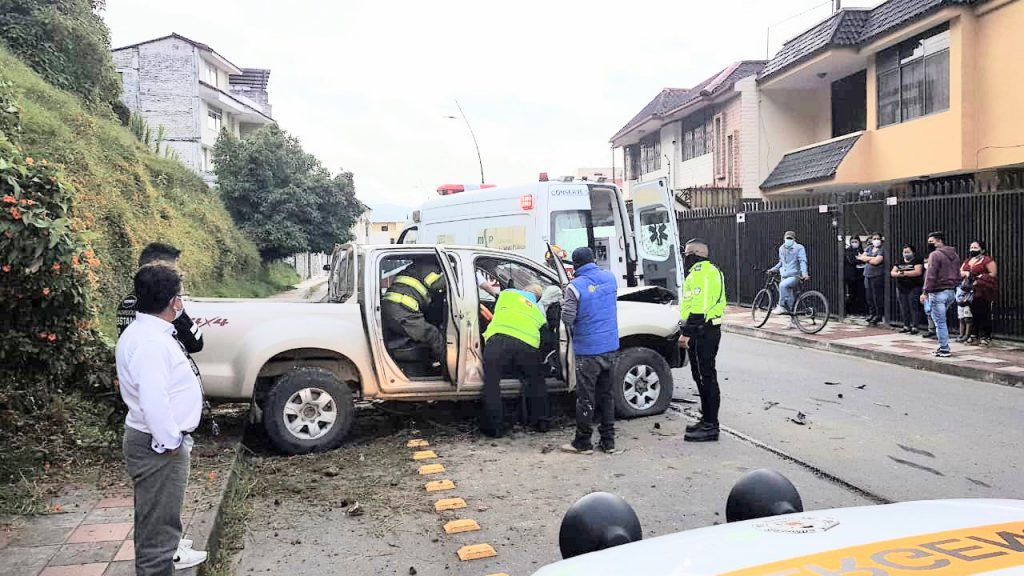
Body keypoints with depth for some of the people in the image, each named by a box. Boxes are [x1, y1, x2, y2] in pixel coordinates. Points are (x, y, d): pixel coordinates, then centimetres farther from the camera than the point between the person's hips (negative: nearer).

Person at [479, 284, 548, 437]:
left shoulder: (508, 293, 27)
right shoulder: (539, 311, 33)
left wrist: (486, 335, 46)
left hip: (500, 338, -3)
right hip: (528, 344, 3)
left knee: (491, 383, 8)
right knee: (535, 383, 25)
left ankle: (494, 427, 9)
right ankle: (540, 422, 34)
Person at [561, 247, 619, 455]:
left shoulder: (575, 286, -16)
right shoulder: (609, 277, 4)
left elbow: (567, 318, -16)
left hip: (588, 349, -6)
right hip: (610, 346, 6)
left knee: (585, 397, 3)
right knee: (606, 395, 14)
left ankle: (583, 443, 11)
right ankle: (608, 441, 18)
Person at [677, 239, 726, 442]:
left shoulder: (701, 272, -15)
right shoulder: (704, 271, 20)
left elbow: (700, 306, -24)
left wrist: (686, 332, -24)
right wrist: (688, 331, 22)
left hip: (702, 333, -11)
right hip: (705, 331, 11)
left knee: (706, 378, -7)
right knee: (702, 376, 16)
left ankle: (710, 426, -2)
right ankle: (707, 420, 25)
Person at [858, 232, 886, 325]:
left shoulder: (882, 250, -4)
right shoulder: (869, 248, 15)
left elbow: (876, 261, -16)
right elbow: (862, 257, 4)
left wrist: (866, 258, -1)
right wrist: (872, 258, -9)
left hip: (877, 276, -6)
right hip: (867, 275, 6)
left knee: (877, 297, -5)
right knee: (869, 297, 9)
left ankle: (878, 316, 2)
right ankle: (871, 314, 19)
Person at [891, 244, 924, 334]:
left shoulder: (917, 261, -1)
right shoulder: (900, 262, 17)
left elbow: (918, 272, -16)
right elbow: (892, 272, 10)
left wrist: (904, 273, -13)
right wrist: (898, 274, -12)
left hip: (914, 288, -6)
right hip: (901, 289, 6)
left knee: (914, 308, -7)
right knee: (904, 308, 6)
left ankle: (914, 327, -6)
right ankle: (906, 326, 12)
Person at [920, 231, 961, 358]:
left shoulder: (935, 255, -13)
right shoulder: (954, 254, 15)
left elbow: (931, 275, -19)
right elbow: (958, 275, 19)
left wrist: (925, 292, -18)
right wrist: (954, 287, 22)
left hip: (938, 292, -9)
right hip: (951, 292, 9)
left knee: (940, 322, -3)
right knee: (941, 321, 19)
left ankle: (944, 350, -2)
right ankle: (944, 346, 19)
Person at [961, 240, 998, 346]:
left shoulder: (987, 260, -2)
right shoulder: (967, 261, 20)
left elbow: (993, 274, -8)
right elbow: (960, 272, 15)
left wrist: (980, 276, -14)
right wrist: (966, 273, -6)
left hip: (983, 293, -6)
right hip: (969, 291, 6)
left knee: (983, 314, -6)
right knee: (973, 314, 5)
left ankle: (985, 336, -2)